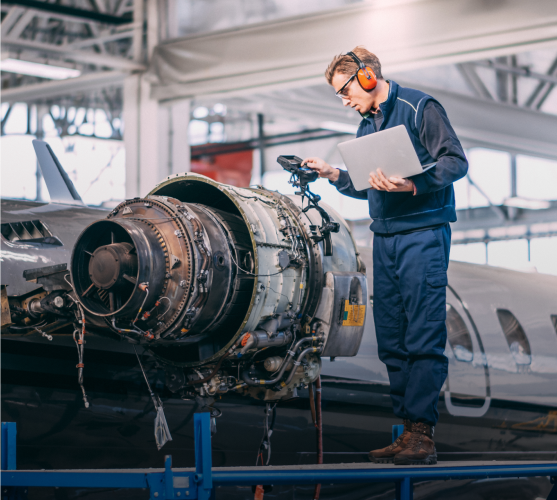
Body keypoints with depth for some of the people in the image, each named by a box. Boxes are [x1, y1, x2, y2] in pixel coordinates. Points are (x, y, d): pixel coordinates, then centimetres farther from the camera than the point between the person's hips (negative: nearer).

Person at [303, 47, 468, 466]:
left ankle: (422, 434, -11)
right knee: (391, 341, 5)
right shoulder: (367, 126, 20)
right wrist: (333, 174, 11)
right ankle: (408, 429, 9)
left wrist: (412, 185, -25)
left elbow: (456, 162, -12)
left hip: (423, 235, -8)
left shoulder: (419, 108, -4)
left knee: (423, 337, -10)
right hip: (385, 239, 8)